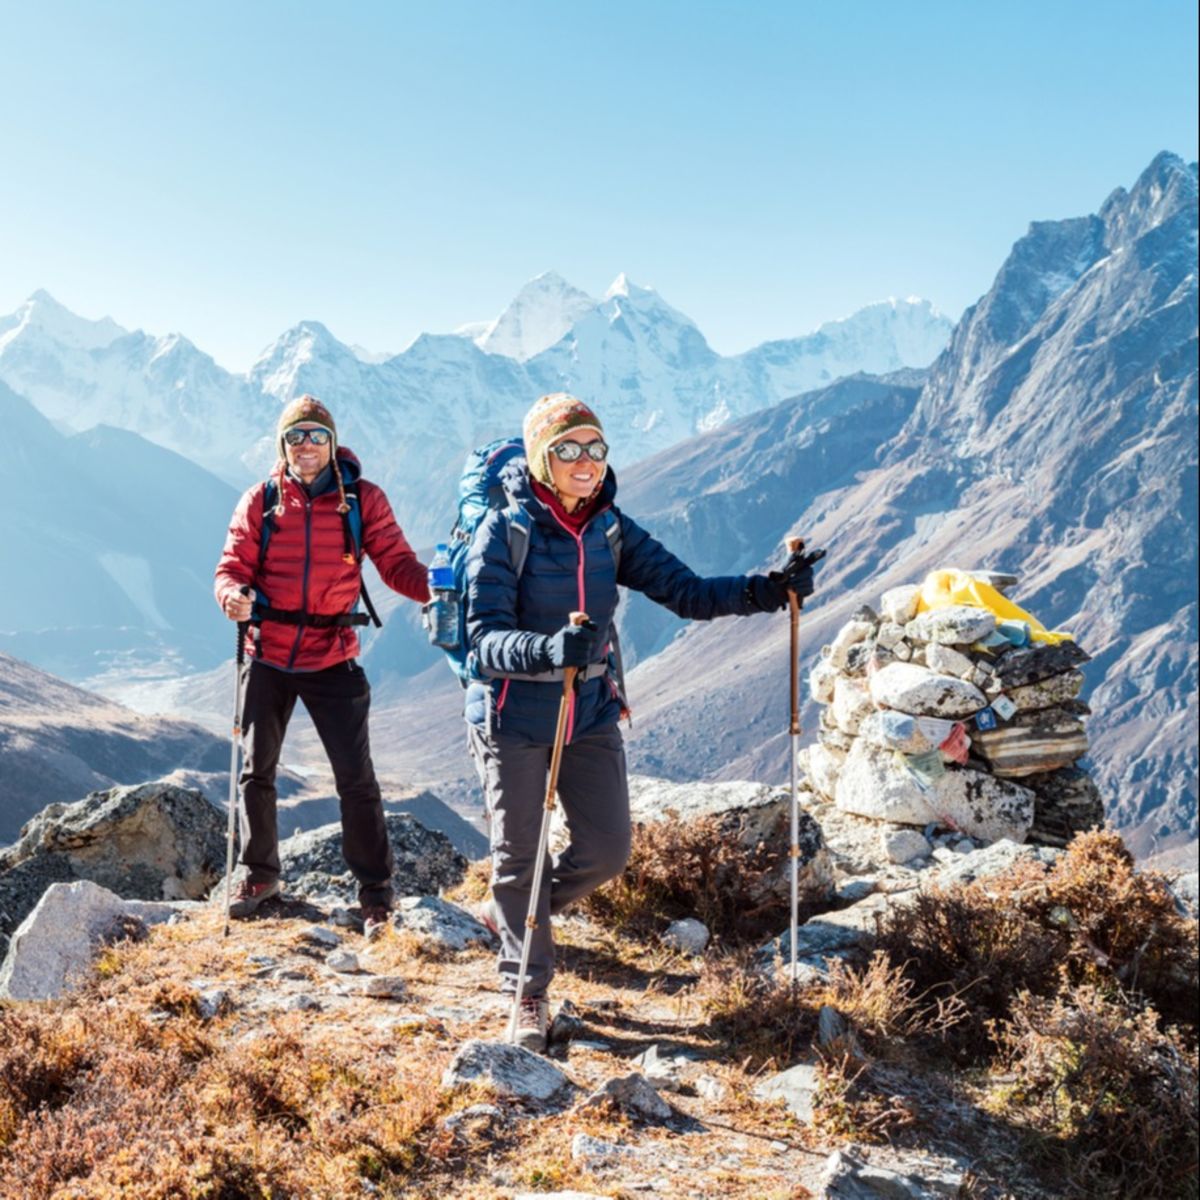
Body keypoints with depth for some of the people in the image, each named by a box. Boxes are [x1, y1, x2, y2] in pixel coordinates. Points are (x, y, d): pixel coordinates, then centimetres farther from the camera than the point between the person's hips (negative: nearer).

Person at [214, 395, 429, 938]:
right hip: (268, 656, 2)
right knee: (256, 771, 13)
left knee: (356, 779, -3)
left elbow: (396, 563, -7)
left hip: (332, 659, -2)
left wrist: (437, 587, -27)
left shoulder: (363, 499, -2)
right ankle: (259, 873, 33)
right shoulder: (260, 501, 1)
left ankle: (375, 891, 11)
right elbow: (233, 567, -1)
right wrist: (233, 596, -25)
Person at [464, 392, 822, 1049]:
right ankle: (529, 994, 25)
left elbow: (685, 592, -4)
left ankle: (512, 912, 35)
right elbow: (486, 638, -22)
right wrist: (547, 649, -42)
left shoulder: (610, 529, 1)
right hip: (515, 717, -5)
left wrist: (768, 589, -19)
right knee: (518, 857, 6)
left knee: (608, 850, 5)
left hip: (591, 710, 5)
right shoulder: (504, 531, -14)